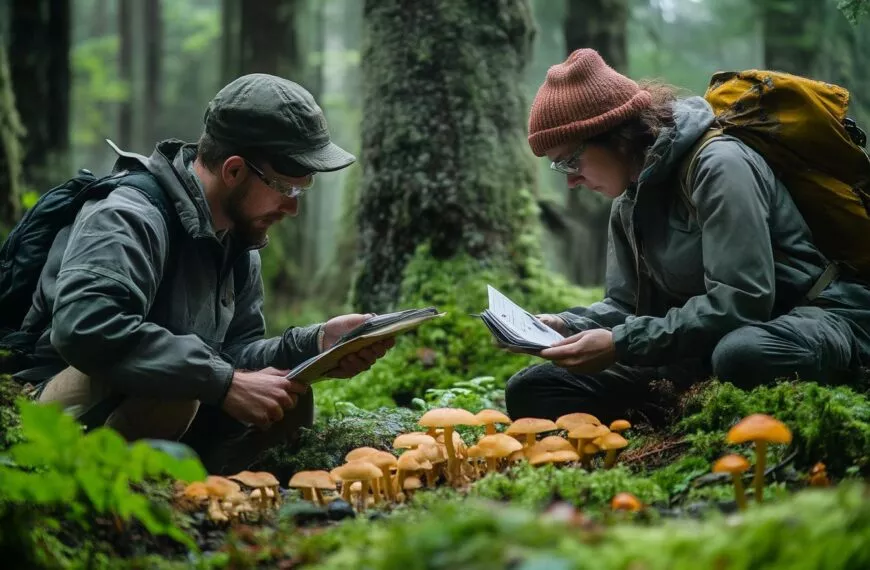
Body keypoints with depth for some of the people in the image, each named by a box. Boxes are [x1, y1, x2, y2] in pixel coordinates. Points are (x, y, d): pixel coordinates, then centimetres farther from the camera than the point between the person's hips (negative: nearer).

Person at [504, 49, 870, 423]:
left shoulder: (717, 164, -18)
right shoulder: (628, 203, 10)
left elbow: (741, 300, -26)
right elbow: (626, 305, 12)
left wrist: (620, 345, -26)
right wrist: (567, 325, -9)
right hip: (710, 342, 8)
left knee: (742, 354, -46)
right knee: (530, 391, -4)